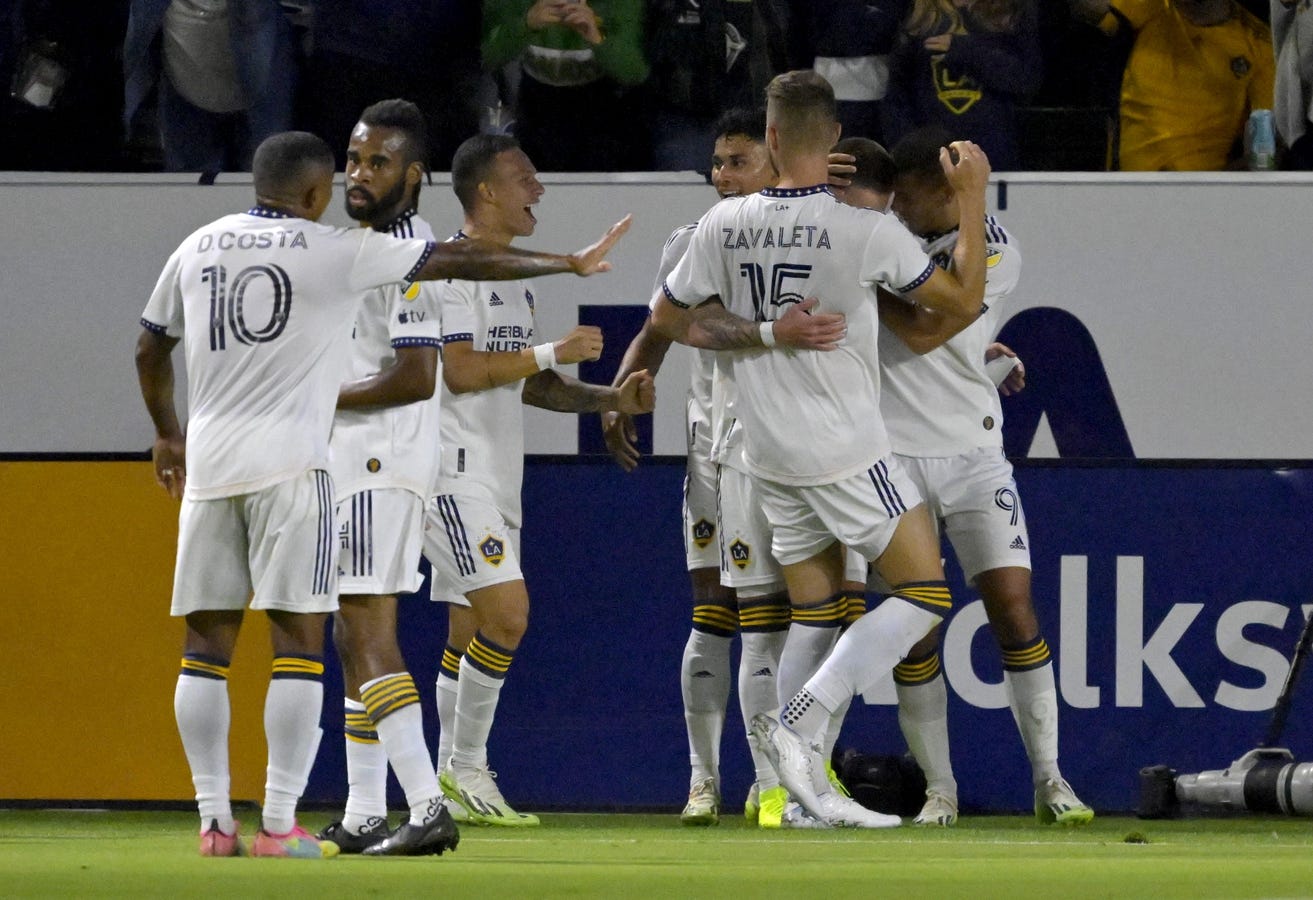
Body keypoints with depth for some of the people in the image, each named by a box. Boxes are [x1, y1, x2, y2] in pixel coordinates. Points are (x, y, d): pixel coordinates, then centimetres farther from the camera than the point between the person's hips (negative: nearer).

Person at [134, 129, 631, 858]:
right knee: (298, 638, -3)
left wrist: (167, 433, 38)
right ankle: (279, 825, -9)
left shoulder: (199, 247, 11)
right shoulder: (337, 252, -2)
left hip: (208, 462, 5)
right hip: (288, 462, -4)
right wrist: (568, 263, 8)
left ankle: (214, 822, 5)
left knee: (207, 643, 7)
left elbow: (151, 347, 22)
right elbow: (462, 263, 0)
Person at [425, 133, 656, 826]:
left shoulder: (515, 277, 19)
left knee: (470, 629, 10)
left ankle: (454, 781, 14)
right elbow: (461, 371, -19)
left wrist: (611, 399, 10)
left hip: (497, 476, 10)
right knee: (506, 612, -18)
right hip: (454, 470, -10)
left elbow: (527, 385, 23)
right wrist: (555, 353, -15)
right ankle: (467, 767, -8)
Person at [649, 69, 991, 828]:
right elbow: (965, 299, -5)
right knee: (925, 595, 1)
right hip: (847, 450, -6)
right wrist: (974, 202, 3)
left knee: (816, 614, 13)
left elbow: (669, 318, 9)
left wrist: (765, 333, 8)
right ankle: (801, 722, -13)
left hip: (771, 457, 6)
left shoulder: (726, 224, -1)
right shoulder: (864, 227, -14)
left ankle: (808, 784, 9)